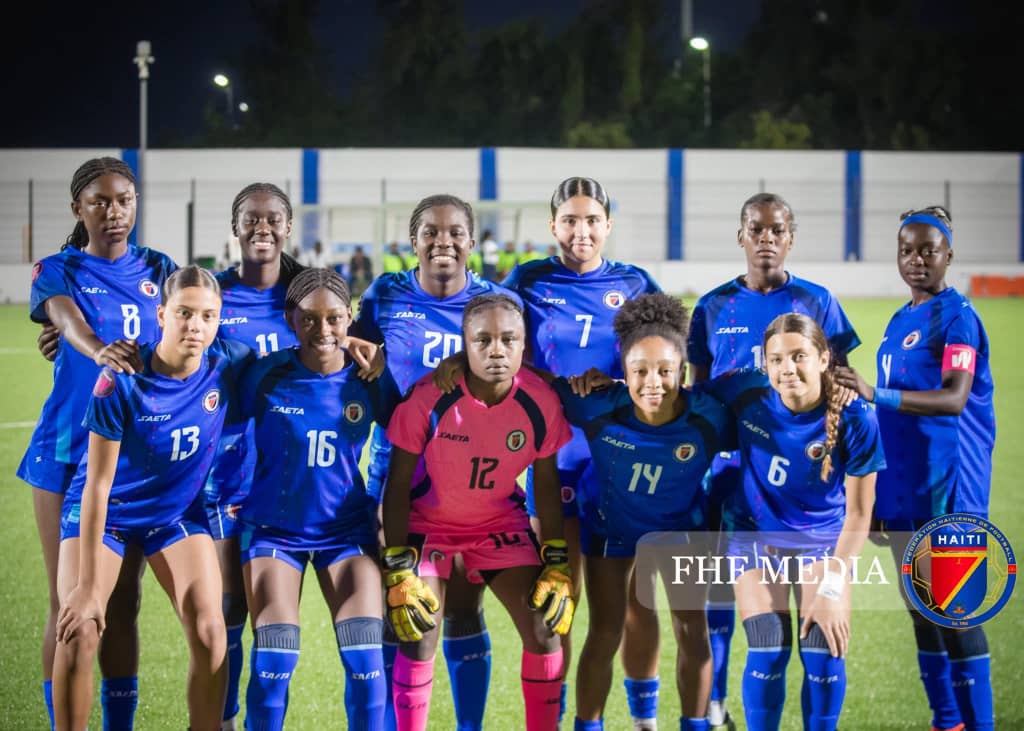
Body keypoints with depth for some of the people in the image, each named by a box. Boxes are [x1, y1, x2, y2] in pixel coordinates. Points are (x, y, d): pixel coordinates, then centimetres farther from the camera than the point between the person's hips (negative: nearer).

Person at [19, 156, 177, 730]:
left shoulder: (157, 270, 10)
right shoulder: (58, 271, -1)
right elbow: (68, 321, -22)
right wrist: (99, 351, -43)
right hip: (67, 454, -2)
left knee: (123, 602, 7)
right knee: (69, 603, -1)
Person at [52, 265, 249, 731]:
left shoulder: (228, 369, -17)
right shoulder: (121, 382, -27)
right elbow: (98, 485, -22)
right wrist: (88, 586, -23)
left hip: (178, 510, 3)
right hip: (105, 511, -3)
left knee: (209, 632, -11)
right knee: (78, 632, -17)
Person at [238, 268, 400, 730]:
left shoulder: (370, 379, -6)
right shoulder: (266, 375, -10)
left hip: (347, 530, 1)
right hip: (274, 527, -1)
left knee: (365, 658, -10)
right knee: (274, 661, -11)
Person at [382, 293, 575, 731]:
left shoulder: (541, 402, -19)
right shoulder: (429, 397, -27)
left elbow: (546, 485, -3)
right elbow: (398, 484, -16)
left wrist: (558, 564, -5)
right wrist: (398, 571, -17)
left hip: (501, 522, 3)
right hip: (428, 520, -3)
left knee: (545, 627, -5)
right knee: (418, 637, -13)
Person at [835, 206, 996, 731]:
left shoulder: (957, 316, -9)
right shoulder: (899, 322, 15)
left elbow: (954, 398, -22)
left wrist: (875, 394, -34)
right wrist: (874, 492, 19)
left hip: (945, 488, -8)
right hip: (903, 488, 8)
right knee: (922, 608, 11)